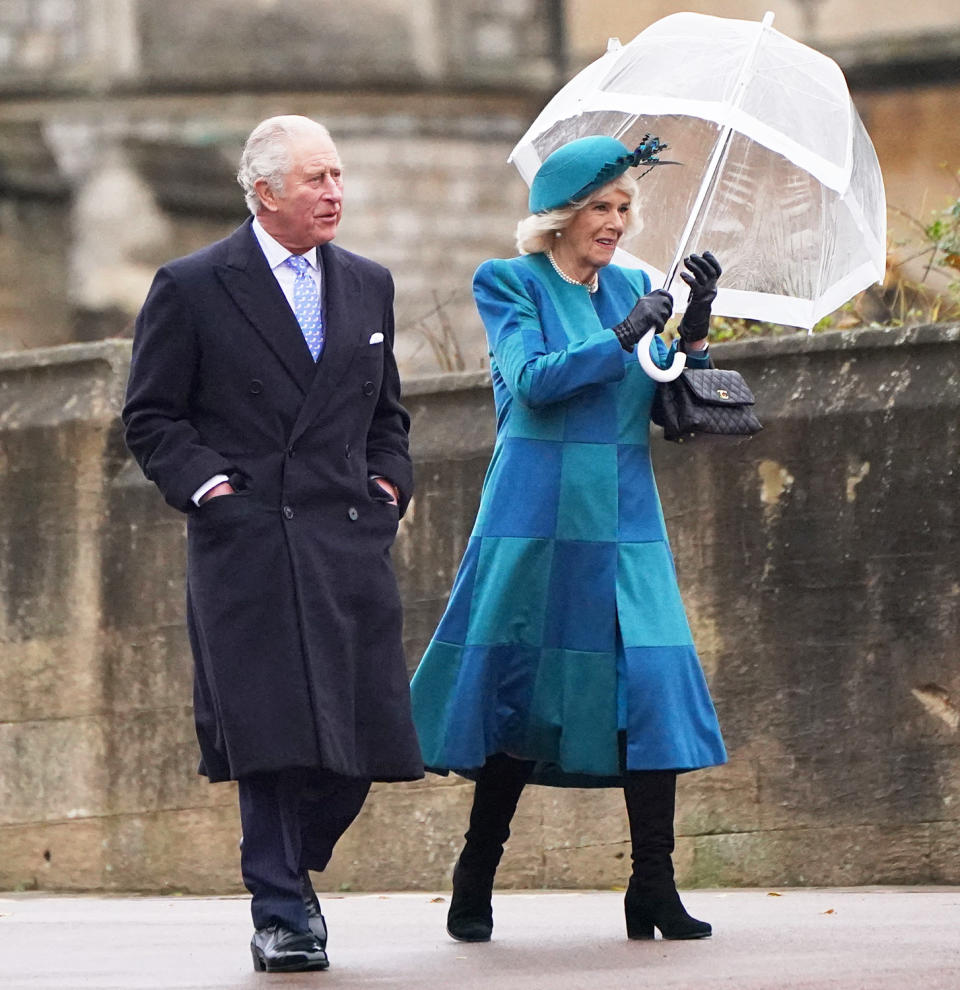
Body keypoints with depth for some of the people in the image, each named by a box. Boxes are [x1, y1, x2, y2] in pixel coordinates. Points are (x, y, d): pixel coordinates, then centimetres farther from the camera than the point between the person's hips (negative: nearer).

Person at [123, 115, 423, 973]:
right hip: (247, 543, -4)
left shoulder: (367, 285, 16)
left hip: (349, 540, 4)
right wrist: (204, 483, -9)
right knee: (274, 733, -8)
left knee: (362, 733, 1)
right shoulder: (191, 288, 1)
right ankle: (281, 912, 2)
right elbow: (152, 418, 3)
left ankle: (293, 867, 26)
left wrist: (390, 482, 9)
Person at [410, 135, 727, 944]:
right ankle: (474, 884, 10)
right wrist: (624, 339, -19)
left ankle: (654, 887, -8)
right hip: (539, 520, -4)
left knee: (652, 687, -8)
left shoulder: (631, 289, 15)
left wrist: (695, 331, -5)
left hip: (625, 521, 4)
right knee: (520, 694, -2)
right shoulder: (511, 285, 2)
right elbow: (532, 378, -14)